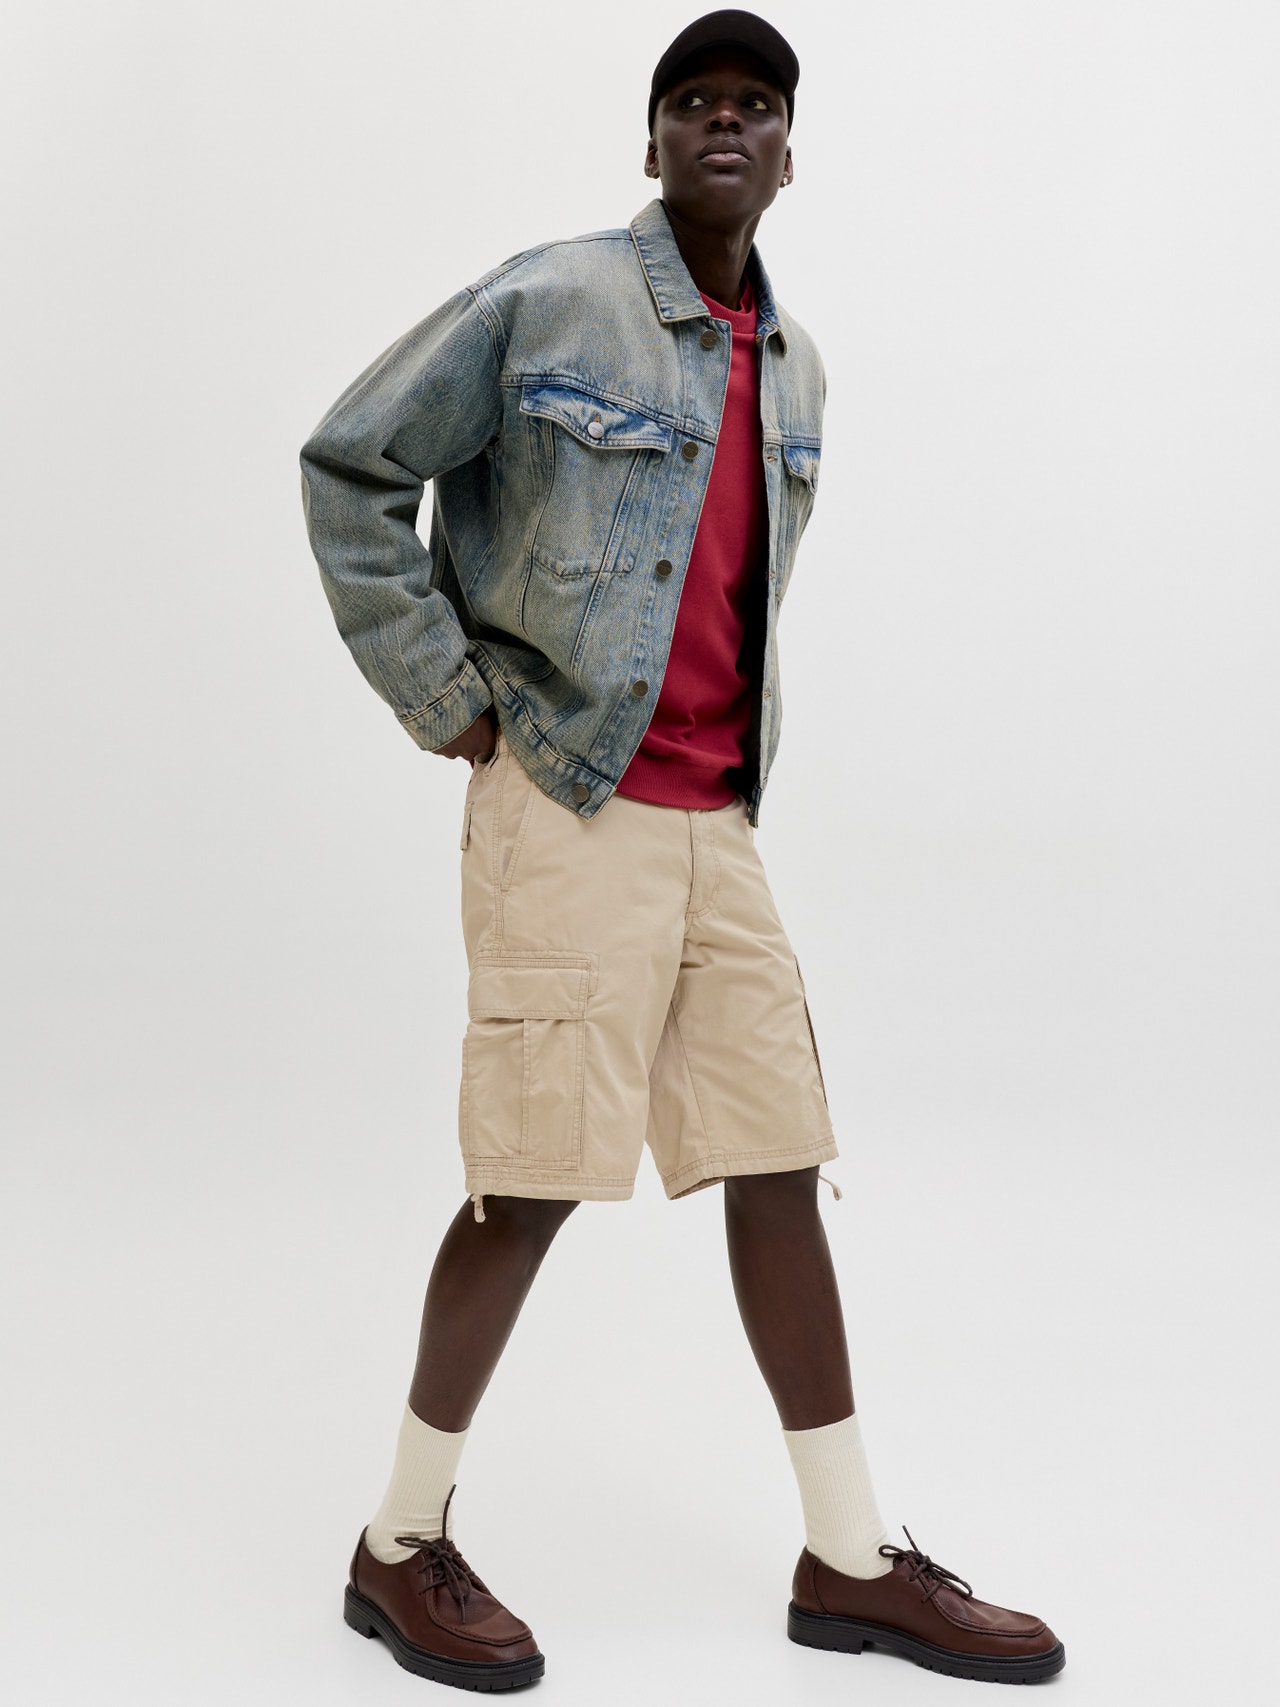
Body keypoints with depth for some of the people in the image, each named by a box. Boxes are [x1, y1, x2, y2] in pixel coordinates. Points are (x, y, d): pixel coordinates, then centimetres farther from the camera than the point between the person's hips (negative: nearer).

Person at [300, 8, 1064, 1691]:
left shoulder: (793, 367, 13)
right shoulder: (545, 301, -7)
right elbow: (350, 467, -4)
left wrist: (736, 742, 16)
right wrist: (442, 697, -8)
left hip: (716, 823, 7)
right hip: (567, 811, -6)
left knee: (777, 1163, 7)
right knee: (536, 1177, -3)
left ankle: (853, 1561, 18)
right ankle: (403, 1544, 16)